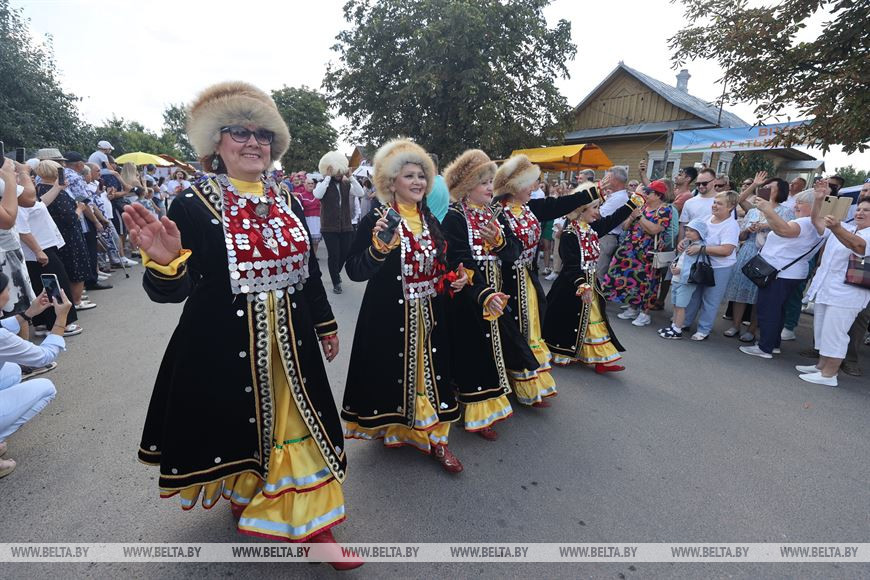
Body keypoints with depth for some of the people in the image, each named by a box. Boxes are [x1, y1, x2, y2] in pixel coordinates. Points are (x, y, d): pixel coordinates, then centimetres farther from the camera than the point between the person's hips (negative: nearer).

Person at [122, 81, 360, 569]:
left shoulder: (288, 202, 5)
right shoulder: (193, 205, -8)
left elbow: (310, 270, 11)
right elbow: (173, 291, -12)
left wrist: (326, 324, 13)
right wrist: (164, 261, -34)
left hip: (290, 341, 4)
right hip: (225, 346, -3)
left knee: (296, 424, 11)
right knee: (239, 424, 16)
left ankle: (309, 520, 29)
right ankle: (244, 495, 48)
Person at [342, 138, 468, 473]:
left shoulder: (431, 220, 8)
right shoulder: (376, 219, -10)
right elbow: (354, 271, -17)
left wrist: (456, 279, 1)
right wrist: (379, 247, -32)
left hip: (429, 317, 5)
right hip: (389, 317, -5)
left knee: (429, 370, 10)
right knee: (394, 373, 8)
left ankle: (434, 437, 24)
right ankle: (394, 428, 34)